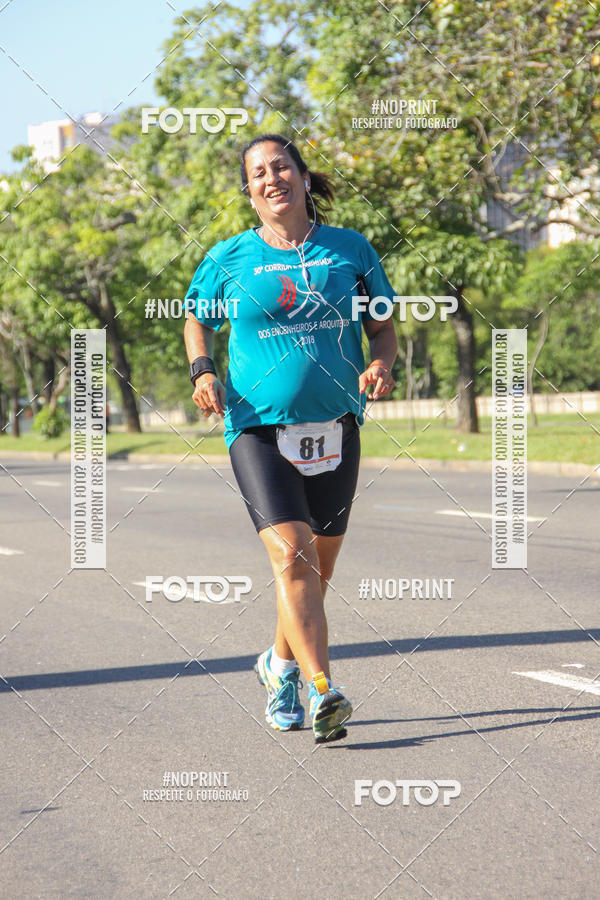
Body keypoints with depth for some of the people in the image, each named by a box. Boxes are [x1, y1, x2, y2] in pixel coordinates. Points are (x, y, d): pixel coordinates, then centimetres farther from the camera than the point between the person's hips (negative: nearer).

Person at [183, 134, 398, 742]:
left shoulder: (350, 250, 5)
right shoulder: (229, 259, 1)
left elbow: (383, 329, 12)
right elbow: (197, 323, 16)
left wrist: (380, 365, -9)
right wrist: (202, 372, -3)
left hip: (334, 427, 3)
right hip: (258, 428, -3)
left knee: (318, 563, 12)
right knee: (291, 555, -19)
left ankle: (281, 664, 37)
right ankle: (322, 691, -23)